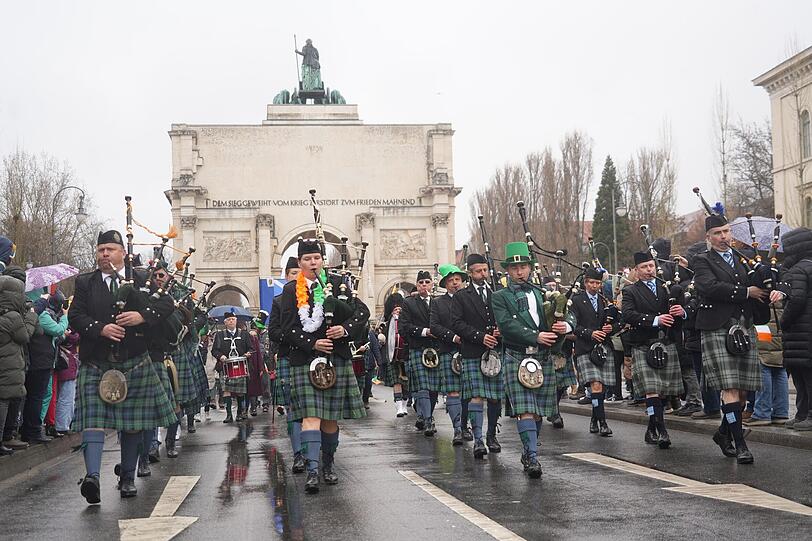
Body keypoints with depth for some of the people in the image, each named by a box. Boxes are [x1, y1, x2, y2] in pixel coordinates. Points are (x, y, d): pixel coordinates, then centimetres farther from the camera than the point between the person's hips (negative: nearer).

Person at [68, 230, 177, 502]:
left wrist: (143, 315, -17)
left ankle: (128, 477, 17)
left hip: (134, 363, 1)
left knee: (133, 423, 7)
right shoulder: (85, 283, 8)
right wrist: (100, 329, -18)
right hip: (95, 364, -1)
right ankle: (92, 475, -22)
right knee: (93, 419, -13)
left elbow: (167, 303, 0)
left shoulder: (141, 280, 7)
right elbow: (75, 316, -2)